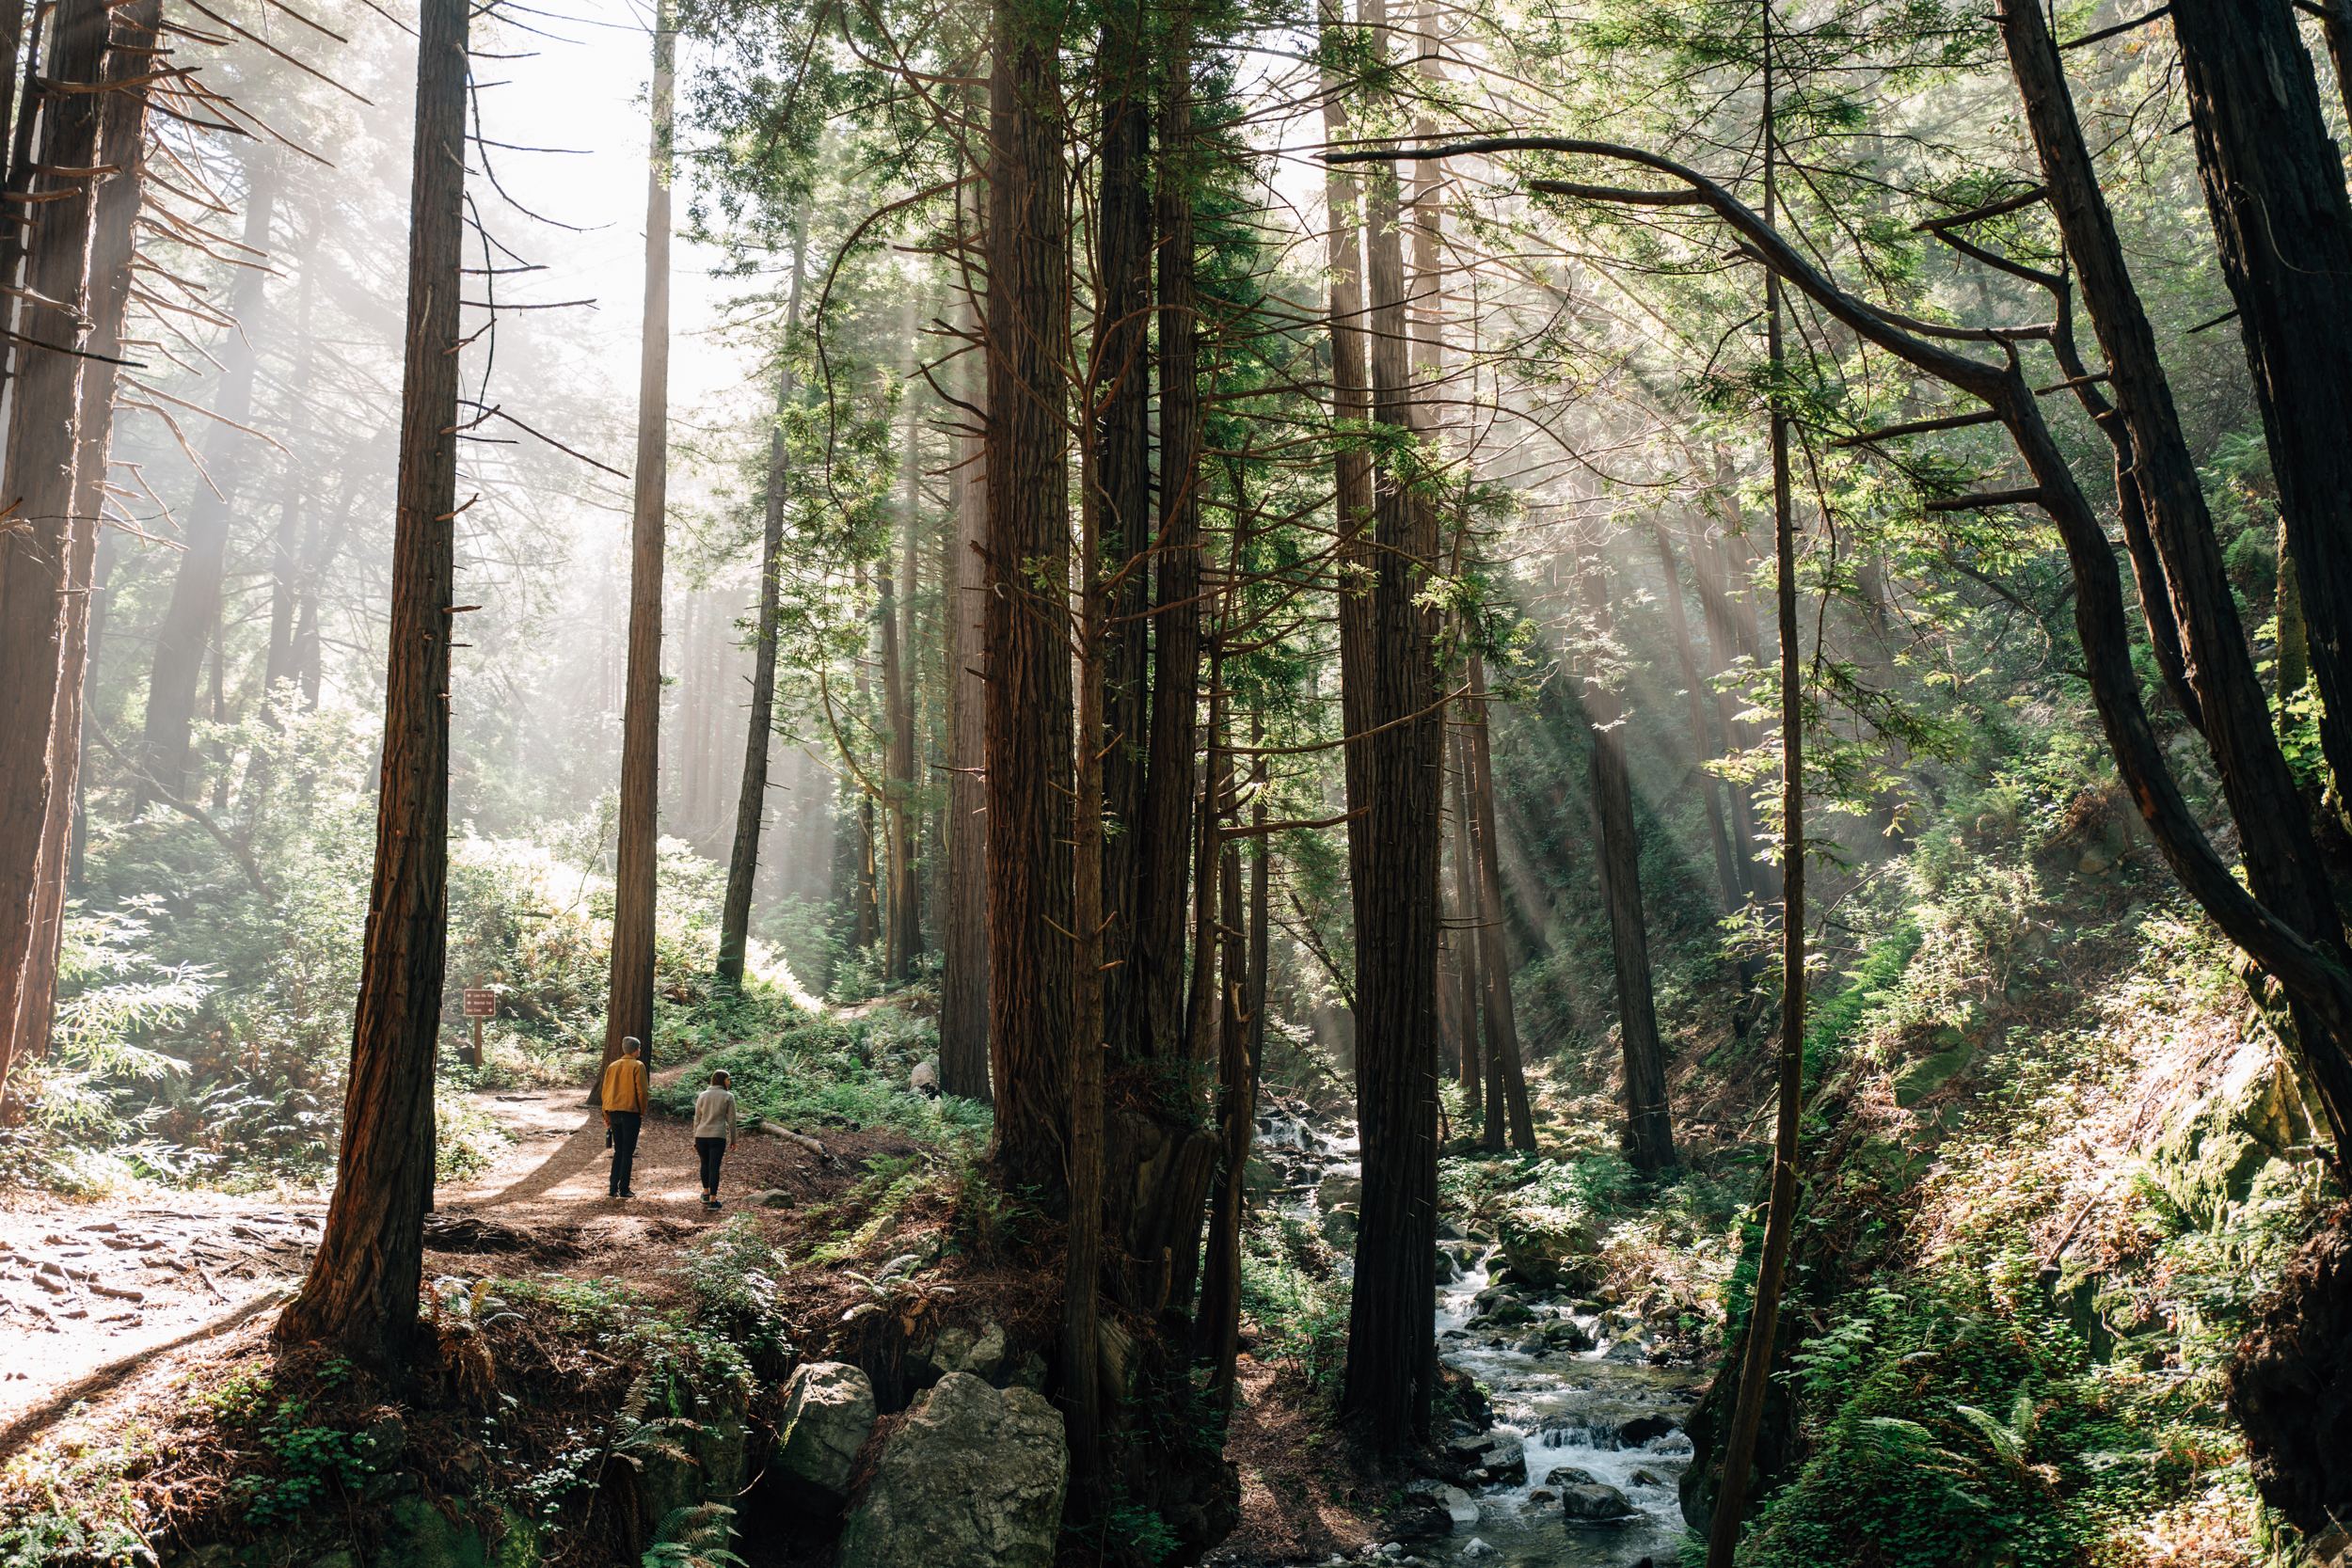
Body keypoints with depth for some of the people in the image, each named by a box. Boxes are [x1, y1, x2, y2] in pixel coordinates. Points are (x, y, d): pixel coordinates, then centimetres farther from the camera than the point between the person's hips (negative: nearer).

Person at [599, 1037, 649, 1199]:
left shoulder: (612, 1066, 12)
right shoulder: (637, 1066, -6)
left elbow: (604, 1091, 11)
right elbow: (641, 1091, -12)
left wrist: (607, 1115, 16)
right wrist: (642, 1112, 0)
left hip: (614, 1113, 6)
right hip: (631, 1112, -6)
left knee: (618, 1151, 14)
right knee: (628, 1152, 0)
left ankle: (613, 1189, 10)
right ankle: (624, 1189, -2)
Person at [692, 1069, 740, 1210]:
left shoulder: (702, 1096, 8)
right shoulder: (728, 1096, -2)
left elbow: (697, 1119, 9)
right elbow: (731, 1120, -2)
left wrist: (695, 1140, 15)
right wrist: (733, 1139, 8)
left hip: (701, 1136, 4)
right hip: (718, 1137, -4)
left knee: (705, 1163, 23)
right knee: (714, 1167, 1)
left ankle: (706, 1193, 31)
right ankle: (712, 1200, 2)